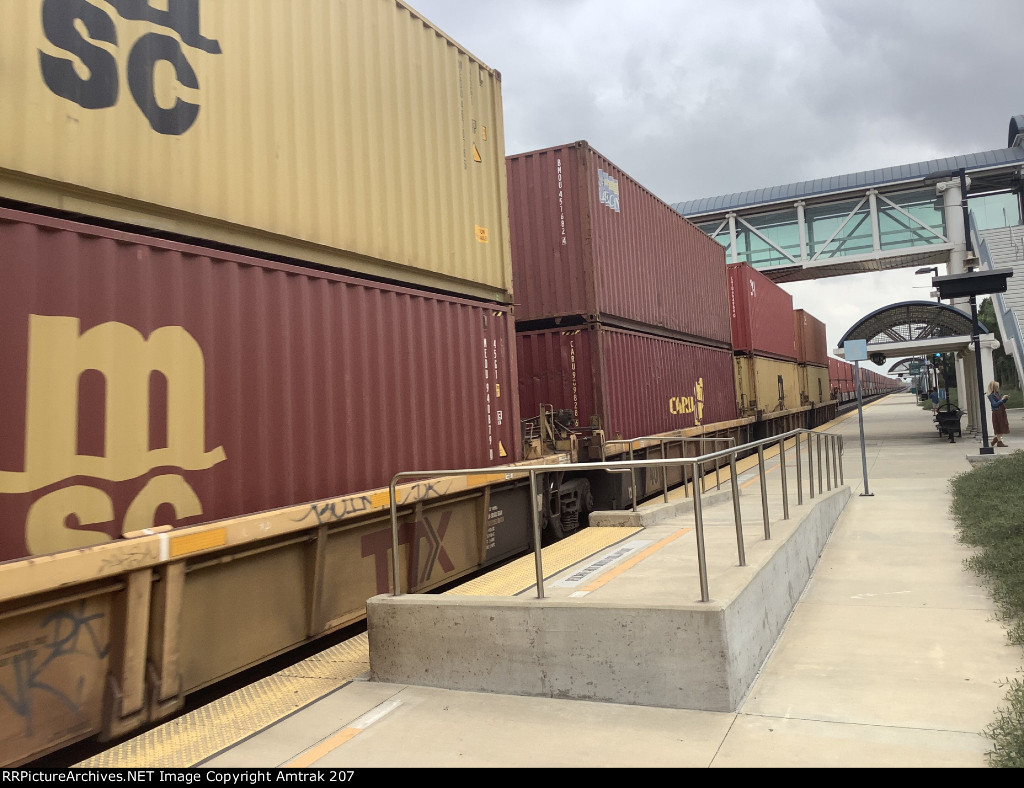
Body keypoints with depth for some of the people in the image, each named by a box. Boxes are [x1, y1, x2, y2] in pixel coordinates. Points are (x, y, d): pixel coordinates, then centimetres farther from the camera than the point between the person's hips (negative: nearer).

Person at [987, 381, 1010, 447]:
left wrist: (1006, 398, 4)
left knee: (1003, 427, 10)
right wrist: (1002, 399, -20)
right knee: (999, 428, -2)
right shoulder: (991, 395, -12)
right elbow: (994, 404, -20)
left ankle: (995, 439, 22)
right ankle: (999, 442, 6)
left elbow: (1001, 403, 18)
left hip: (1001, 413, 8)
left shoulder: (997, 394, 11)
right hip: (996, 413, -8)